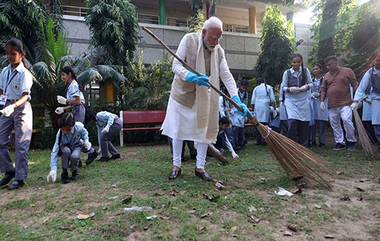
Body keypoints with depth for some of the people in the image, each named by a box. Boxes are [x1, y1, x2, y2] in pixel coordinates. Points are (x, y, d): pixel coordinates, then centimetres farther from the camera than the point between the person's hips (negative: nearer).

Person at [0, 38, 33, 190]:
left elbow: (25, 96, -18)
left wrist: (13, 106, -33)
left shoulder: (25, 74, -11)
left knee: (21, 145, -2)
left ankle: (20, 177, 8)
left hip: (21, 109, -6)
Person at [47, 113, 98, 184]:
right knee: (66, 151, -36)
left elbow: (85, 133, -3)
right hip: (66, 147, 0)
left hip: (76, 146, 0)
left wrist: (86, 141, -23)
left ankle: (74, 171, 1)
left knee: (74, 156, -33)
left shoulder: (79, 127, -30)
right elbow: (54, 151, -32)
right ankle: (64, 173, -15)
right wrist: (53, 169, -38)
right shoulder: (60, 134, -30)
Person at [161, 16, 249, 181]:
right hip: (182, 93, -3)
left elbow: (226, 75, -9)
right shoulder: (189, 40, -12)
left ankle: (200, 167, 17)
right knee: (178, 130, 4)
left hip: (205, 97, 3)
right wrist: (191, 77, -37)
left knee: (204, 130, 4)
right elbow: (176, 65, -16)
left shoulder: (219, 51, -2)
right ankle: (176, 166, 19)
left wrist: (237, 99, -22)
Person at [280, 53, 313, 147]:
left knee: (304, 123, 2)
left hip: (303, 100, 2)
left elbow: (310, 83, 9)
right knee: (292, 121, -17)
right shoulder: (287, 73, 0)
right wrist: (290, 89, -20)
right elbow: (283, 87, 1)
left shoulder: (305, 71, 4)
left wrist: (306, 86, -13)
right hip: (291, 100, -2)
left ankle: (304, 146, 18)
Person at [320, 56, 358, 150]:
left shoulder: (347, 71, 2)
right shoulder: (326, 75, 13)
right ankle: (339, 142, 17)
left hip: (345, 103, -4)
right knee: (334, 124, 6)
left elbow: (355, 85, 2)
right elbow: (323, 89, 16)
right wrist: (322, 101, 5)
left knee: (347, 120, -16)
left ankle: (351, 140, 4)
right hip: (332, 105, 4)